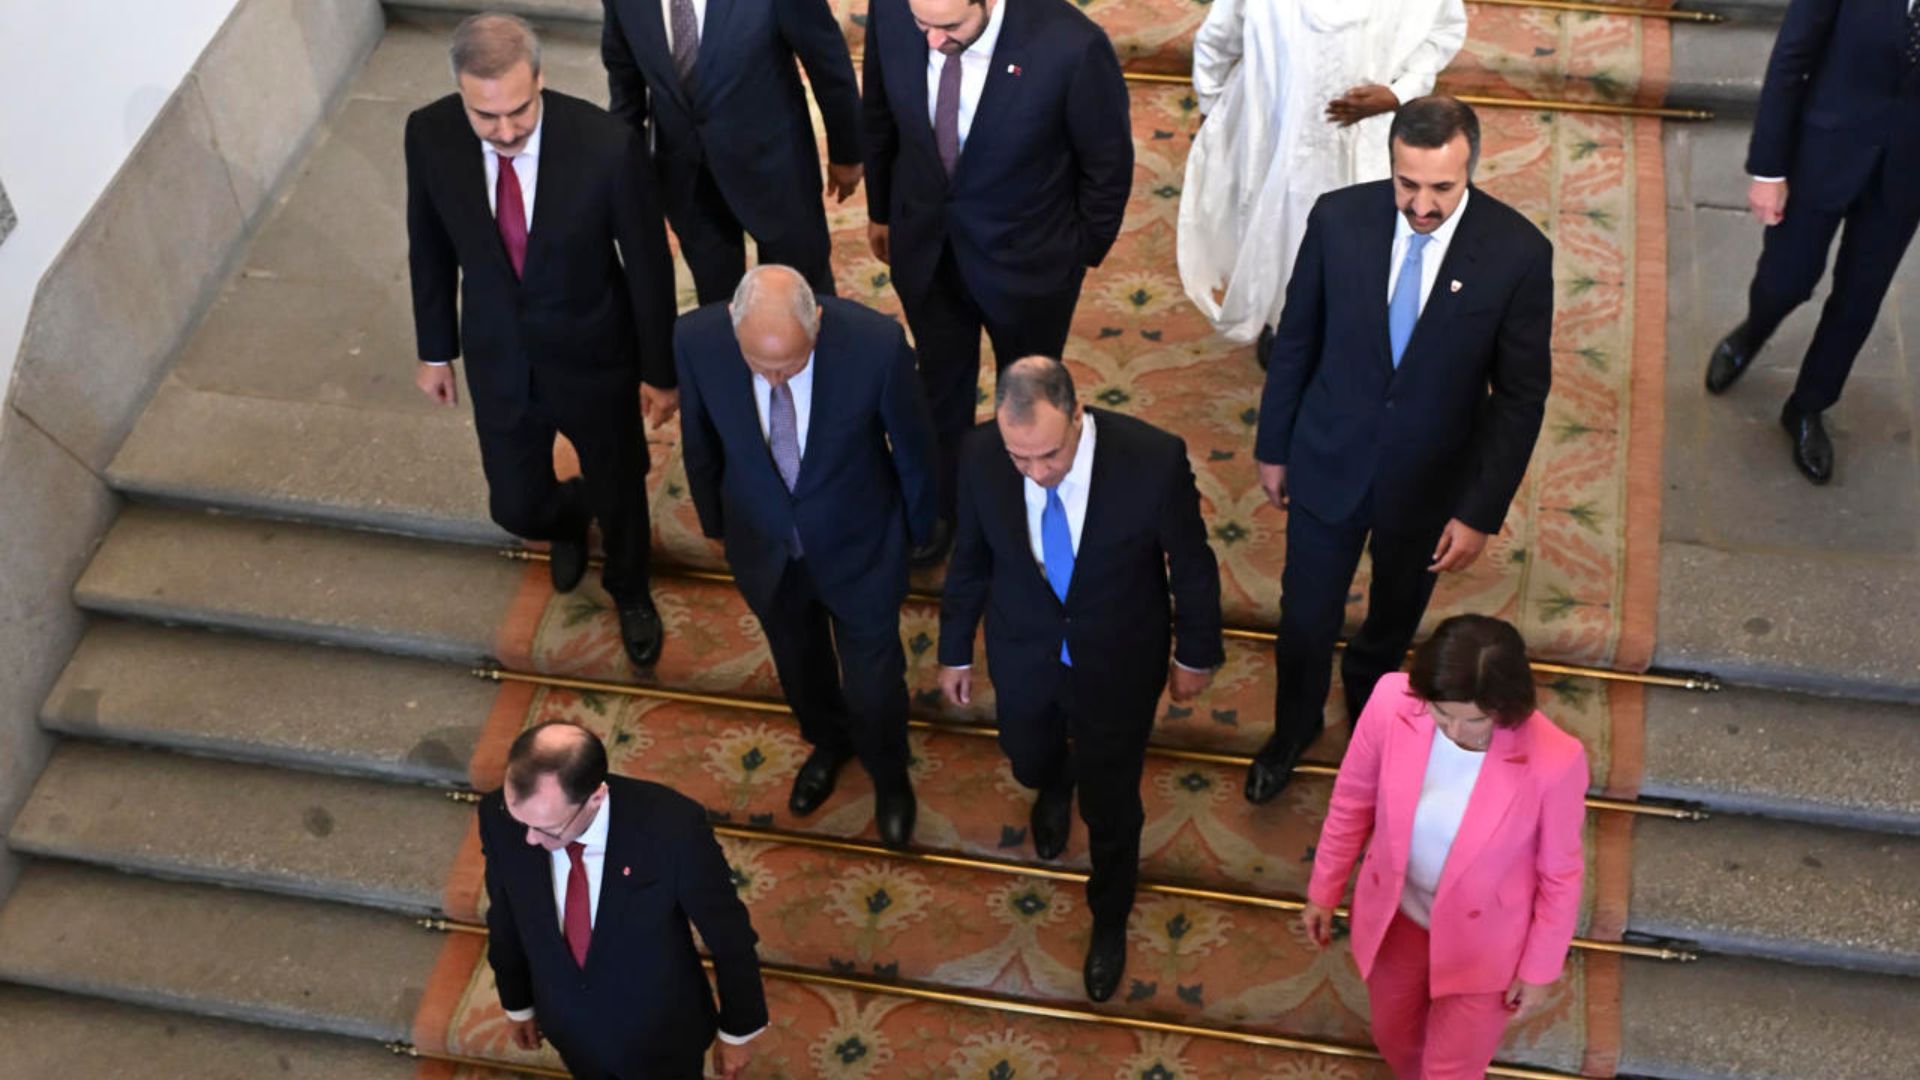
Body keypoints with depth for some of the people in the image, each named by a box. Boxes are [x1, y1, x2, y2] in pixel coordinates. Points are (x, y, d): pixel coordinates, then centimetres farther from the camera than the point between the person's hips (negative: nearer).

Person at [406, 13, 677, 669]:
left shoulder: (605, 144, -29)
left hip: (595, 356, -2)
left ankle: (630, 589, 54)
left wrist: (660, 370, -5)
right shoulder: (429, 135, -20)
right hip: (498, 358, 2)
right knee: (517, 507, 17)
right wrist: (435, 349, 8)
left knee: (619, 491, 19)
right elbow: (430, 247, -2)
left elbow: (648, 261, -15)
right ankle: (567, 517, 57)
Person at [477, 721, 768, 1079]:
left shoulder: (672, 826, -38)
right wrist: (517, 1002, 10)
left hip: (660, 1030, -2)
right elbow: (505, 918, -5)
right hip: (569, 1025, 3)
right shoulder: (500, 817, -26)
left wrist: (737, 1031, -7)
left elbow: (728, 933, -20)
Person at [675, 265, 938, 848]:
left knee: (874, 684, 19)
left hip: (860, 549, -2)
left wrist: (917, 527, 3)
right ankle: (828, 743, 63)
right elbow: (700, 440, -6)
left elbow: (912, 442, -13)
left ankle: (888, 772, 54)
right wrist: (716, 521, 10)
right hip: (764, 549, 2)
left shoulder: (875, 343, -34)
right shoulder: (696, 339, -28)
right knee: (799, 669, 29)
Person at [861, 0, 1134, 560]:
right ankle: (942, 504, 54)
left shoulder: (1071, 46, -34)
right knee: (940, 384, 26)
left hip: (1026, 258, -3)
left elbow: (1109, 162, -15)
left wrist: (1084, 251, -1)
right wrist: (880, 210, 12)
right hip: (923, 243, 3)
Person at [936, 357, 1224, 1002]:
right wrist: (955, 651, 6)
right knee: (1030, 764, 28)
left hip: (1118, 664, -2)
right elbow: (969, 557, -6)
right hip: (1023, 653, 2)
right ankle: (1056, 787, 69)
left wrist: (1195, 655, 0)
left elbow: (1191, 565, -14)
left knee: (1110, 802, 16)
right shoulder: (982, 455, -25)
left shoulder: (1153, 459, -33)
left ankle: (1109, 918, 49)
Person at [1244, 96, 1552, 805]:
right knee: (1306, 615, 15)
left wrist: (1480, 512, -12)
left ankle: (1368, 692, 58)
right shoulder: (1339, 219, -18)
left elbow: (1521, 394, -12)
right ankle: (1294, 728, 46)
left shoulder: (1517, 253, -21)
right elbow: (1295, 340, -3)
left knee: (1396, 615, 25)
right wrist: (1273, 446, 5)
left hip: (1430, 481, 0)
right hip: (1328, 462, 0)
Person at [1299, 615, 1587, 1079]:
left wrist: (1540, 969, -2)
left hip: (1483, 941, -3)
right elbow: (1353, 800, -7)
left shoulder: (1554, 760, -34)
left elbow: (1560, 874, -14)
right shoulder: (1392, 702, -28)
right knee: (1394, 1038, 28)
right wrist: (1324, 890, 4)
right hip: (1396, 916, 3)